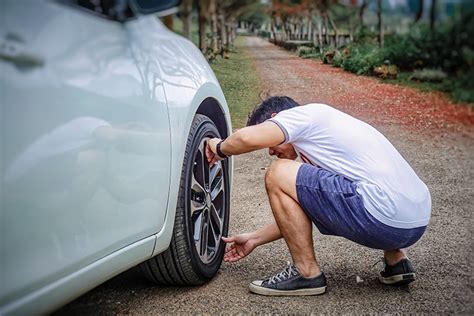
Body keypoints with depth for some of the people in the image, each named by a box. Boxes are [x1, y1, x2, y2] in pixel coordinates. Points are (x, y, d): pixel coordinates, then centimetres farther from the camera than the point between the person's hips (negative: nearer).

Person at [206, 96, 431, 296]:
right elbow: (298, 212, 31)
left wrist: (220, 149, 8)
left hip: (387, 219, -10)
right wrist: (254, 239, 35)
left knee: (278, 175, -4)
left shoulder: (306, 113, 2)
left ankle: (307, 274, 4)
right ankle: (396, 260, 22)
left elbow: (248, 138, -15)